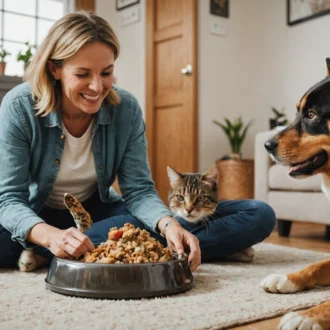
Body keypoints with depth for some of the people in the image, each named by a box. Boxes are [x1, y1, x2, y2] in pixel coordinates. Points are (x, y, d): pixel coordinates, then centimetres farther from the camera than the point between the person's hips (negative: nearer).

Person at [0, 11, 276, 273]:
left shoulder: (127, 108, -13)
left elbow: (139, 190, -13)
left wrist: (169, 224, -36)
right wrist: (51, 236, -42)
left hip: (98, 211, 3)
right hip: (34, 217, -2)